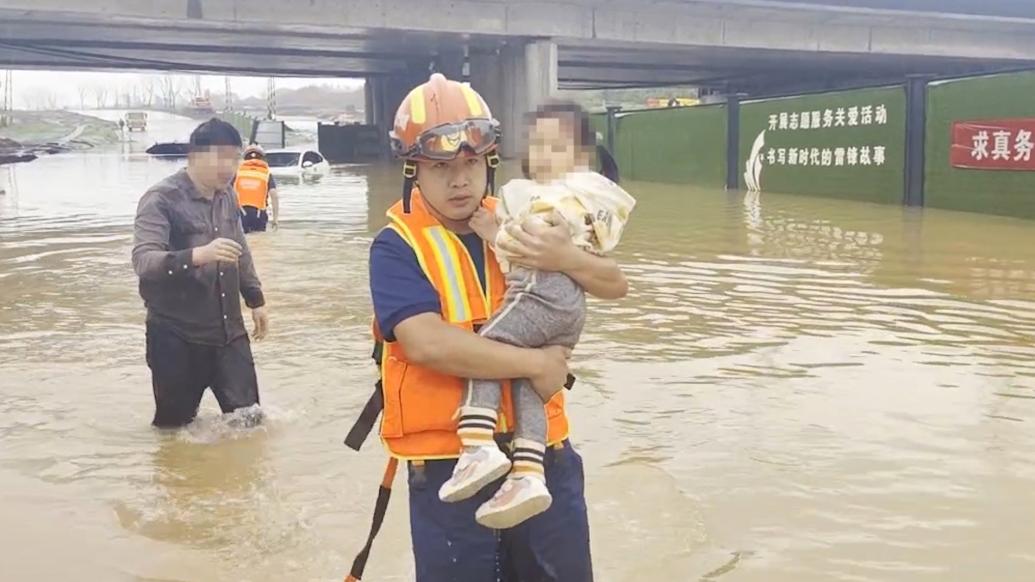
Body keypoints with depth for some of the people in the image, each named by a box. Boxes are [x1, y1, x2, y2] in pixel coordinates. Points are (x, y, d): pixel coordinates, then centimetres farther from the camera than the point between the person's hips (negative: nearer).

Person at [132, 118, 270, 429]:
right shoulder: (161, 199, -14)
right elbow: (142, 260, -26)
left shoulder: (227, 196, 7)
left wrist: (255, 299, 22)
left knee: (249, 419, 7)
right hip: (178, 336, -6)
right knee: (174, 425, 3)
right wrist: (199, 255, -41)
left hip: (228, 331, 6)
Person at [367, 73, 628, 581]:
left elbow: (615, 285, 4)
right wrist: (534, 363, -20)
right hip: (448, 463, -4)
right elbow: (427, 344, -24)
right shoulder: (397, 246, -9)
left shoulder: (517, 226, 4)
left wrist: (565, 259, -17)